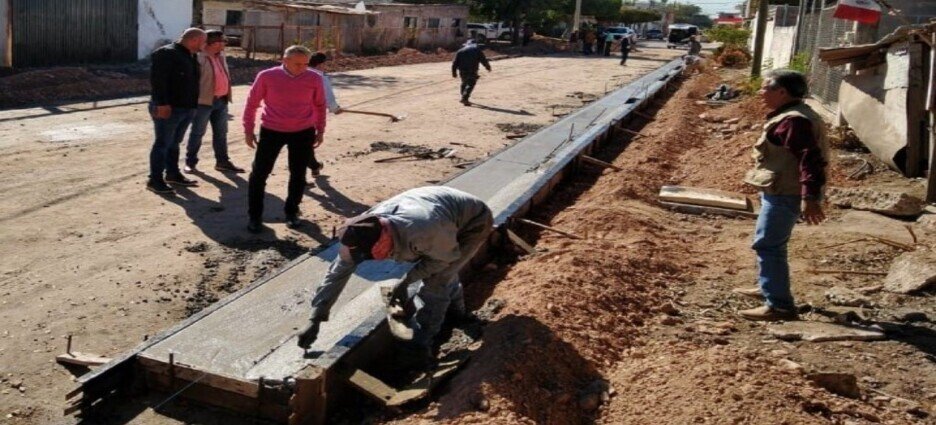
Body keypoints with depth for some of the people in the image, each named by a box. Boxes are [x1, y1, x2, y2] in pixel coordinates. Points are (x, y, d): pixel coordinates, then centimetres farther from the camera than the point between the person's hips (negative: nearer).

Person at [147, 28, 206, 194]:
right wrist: (161, 103, -27)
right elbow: (157, 79, -22)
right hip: (168, 109, -9)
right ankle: (155, 180, 0)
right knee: (162, 144, -5)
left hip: (186, 108, 9)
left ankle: (173, 174, 29)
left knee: (174, 143, 18)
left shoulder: (190, 57, 15)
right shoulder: (166, 54, -14)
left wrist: (193, 105, 19)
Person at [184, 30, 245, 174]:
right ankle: (190, 162, 13)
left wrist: (227, 95, 17)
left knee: (221, 132, 14)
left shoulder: (221, 56, 12)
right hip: (204, 101, -8)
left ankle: (222, 161, 24)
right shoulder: (199, 57, -14)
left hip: (221, 101, 8)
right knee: (198, 132, 2)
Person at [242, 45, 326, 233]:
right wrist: (248, 130, 3)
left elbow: (320, 105, 8)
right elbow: (252, 103, 1)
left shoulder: (314, 79, -6)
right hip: (271, 131, -1)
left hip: (303, 133, 1)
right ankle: (255, 215, 14)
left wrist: (320, 130, 10)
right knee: (259, 173, 1)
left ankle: (292, 212, 29)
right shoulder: (266, 76, -10)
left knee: (298, 174, 10)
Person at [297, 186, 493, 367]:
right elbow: (338, 272, -14)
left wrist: (405, 282, -21)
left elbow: (448, 256, -22)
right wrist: (315, 320, -14)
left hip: (473, 221, -7)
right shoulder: (367, 229, -23)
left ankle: (420, 347, -1)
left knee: (435, 281, -15)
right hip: (449, 214, 7)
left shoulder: (422, 232, -45)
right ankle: (456, 309, 53)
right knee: (436, 269, 25)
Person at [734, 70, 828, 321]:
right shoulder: (789, 116, 14)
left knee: (768, 245, -10)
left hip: (784, 194, -11)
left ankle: (779, 305, -8)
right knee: (769, 243, 23)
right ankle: (767, 288, 39)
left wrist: (811, 197, -34)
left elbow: (810, 159, -28)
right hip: (778, 190, 11)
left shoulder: (794, 120, -21)